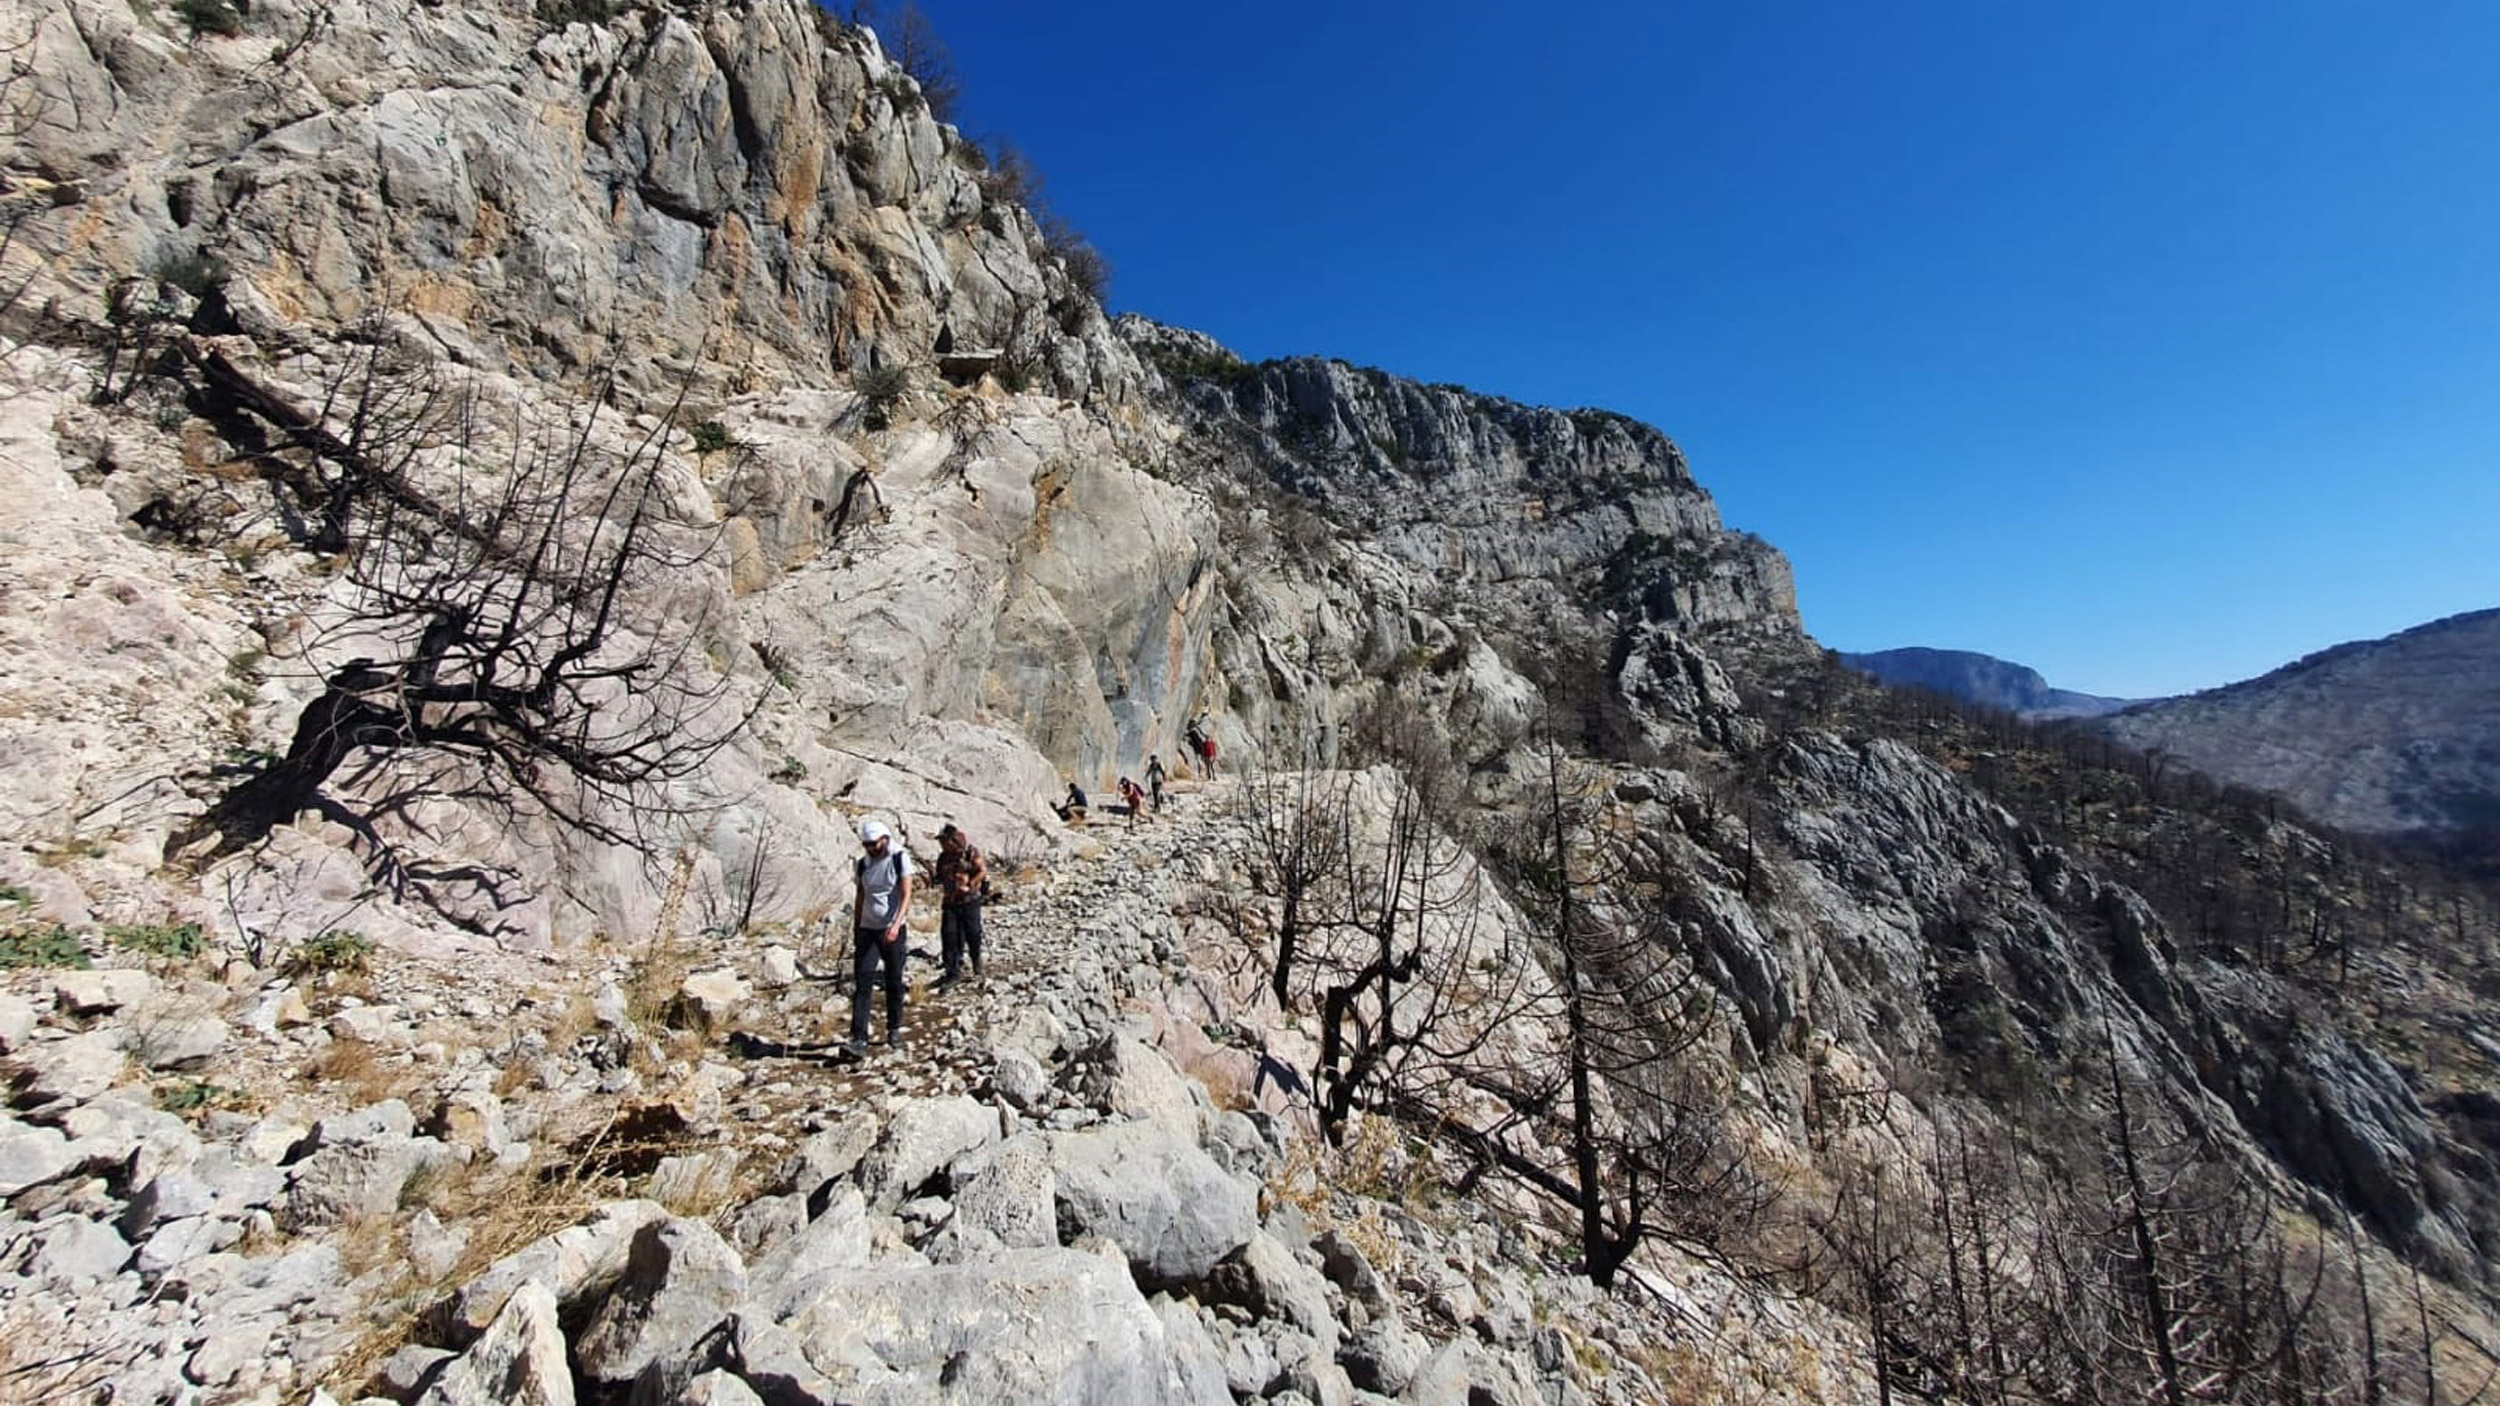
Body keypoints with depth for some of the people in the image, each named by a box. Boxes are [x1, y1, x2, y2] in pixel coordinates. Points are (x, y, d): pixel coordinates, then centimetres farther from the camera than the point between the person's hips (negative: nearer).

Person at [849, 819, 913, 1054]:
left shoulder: (900, 859, -7)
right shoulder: (862, 864, 5)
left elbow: (906, 896, -13)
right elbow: (859, 900, 14)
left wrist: (896, 925, -26)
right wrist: (855, 931, 13)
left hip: (894, 930, -3)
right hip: (867, 930, 3)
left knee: (894, 982, 8)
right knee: (862, 984, -5)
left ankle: (894, 1029, 23)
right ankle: (859, 1038, -3)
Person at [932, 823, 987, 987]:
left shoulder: (971, 853, -9)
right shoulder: (943, 857, 7)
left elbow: (983, 871, -11)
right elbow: (940, 876, 20)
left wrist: (968, 886, -18)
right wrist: (940, 885, 0)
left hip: (970, 901, -4)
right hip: (950, 902, 4)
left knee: (972, 933, 5)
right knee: (948, 935, -4)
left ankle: (976, 962, 31)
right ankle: (953, 972, 2)